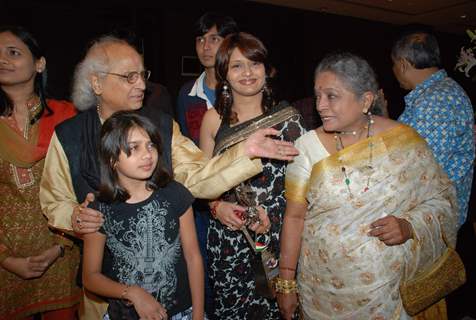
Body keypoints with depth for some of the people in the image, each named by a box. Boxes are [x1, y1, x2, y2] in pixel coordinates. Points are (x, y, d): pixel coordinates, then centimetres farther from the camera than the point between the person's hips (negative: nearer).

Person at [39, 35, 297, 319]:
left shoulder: (162, 124, -5)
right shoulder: (68, 135, -8)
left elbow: (196, 177, -16)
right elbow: (54, 201, 0)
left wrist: (245, 152, -29)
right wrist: (74, 217, -22)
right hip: (104, 265, 0)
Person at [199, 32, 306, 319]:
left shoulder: (288, 118, -2)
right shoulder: (213, 119, 2)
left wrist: (273, 216, -14)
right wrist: (217, 206, -9)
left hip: (278, 233, -1)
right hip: (228, 235, 1)